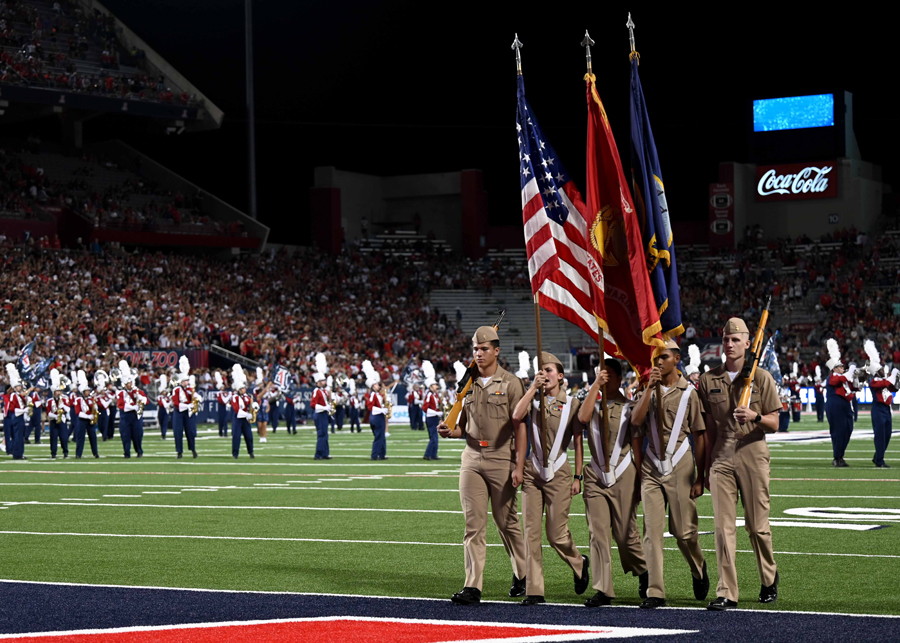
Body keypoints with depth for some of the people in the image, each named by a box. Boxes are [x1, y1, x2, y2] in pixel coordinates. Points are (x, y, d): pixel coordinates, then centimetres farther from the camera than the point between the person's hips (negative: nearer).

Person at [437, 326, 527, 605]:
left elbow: (520, 426, -6)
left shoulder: (510, 383, -3)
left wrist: (519, 465, -13)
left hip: (501, 459, -4)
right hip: (472, 459, 4)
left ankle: (522, 575, 25)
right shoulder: (468, 383, 12)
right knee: (473, 523, -2)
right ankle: (472, 587, -5)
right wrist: (450, 431, -6)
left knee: (507, 522, 5)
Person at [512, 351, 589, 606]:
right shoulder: (534, 399, 7)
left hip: (559, 473, -3)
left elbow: (578, 441, 2)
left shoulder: (572, 403, 2)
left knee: (556, 534, -3)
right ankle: (534, 590, 1)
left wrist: (578, 476, -2)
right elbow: (516, 416, -13)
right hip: (533, 472, 3)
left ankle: (580, 563, 29)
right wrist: (533, 387, -13)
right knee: (531, 532, -2)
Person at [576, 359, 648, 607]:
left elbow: (637, 445, 4)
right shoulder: (593, 403, 12)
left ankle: (644, 573, 28)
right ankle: (603, 590, -3)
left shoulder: (629, 407, 5)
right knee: (597, 533, -4)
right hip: (595, 476, 2)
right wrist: (595, 385, -13)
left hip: (622, 476, -2)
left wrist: (640, 482, 1)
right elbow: (583, 417, -13)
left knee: (625, 534, 0)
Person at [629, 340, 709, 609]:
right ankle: (655, 592, -3)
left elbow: (699, 436, 1)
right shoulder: (648, 390, 10)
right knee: (652, 530, -4)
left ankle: (699, 571, 30)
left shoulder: (688, 393, 0)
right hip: (651, 468, 3)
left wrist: (699, 478, -3)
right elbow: (635, 420, -7)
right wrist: (650, 388, -14)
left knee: (684, 531, 0)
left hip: (679, 468, -3)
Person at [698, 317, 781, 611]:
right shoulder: (708, 379, 9)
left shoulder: (761, 377, 2)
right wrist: (705, 466, 13)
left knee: (757, 526, 4)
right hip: (721, 456, 2)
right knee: (723, 527, -4)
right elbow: (708, 427, 14)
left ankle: (769, 578, 28)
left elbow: (774, 424, 1)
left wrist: (755, 416, -20)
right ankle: (727, 593, -3)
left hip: (752, 454, -2)